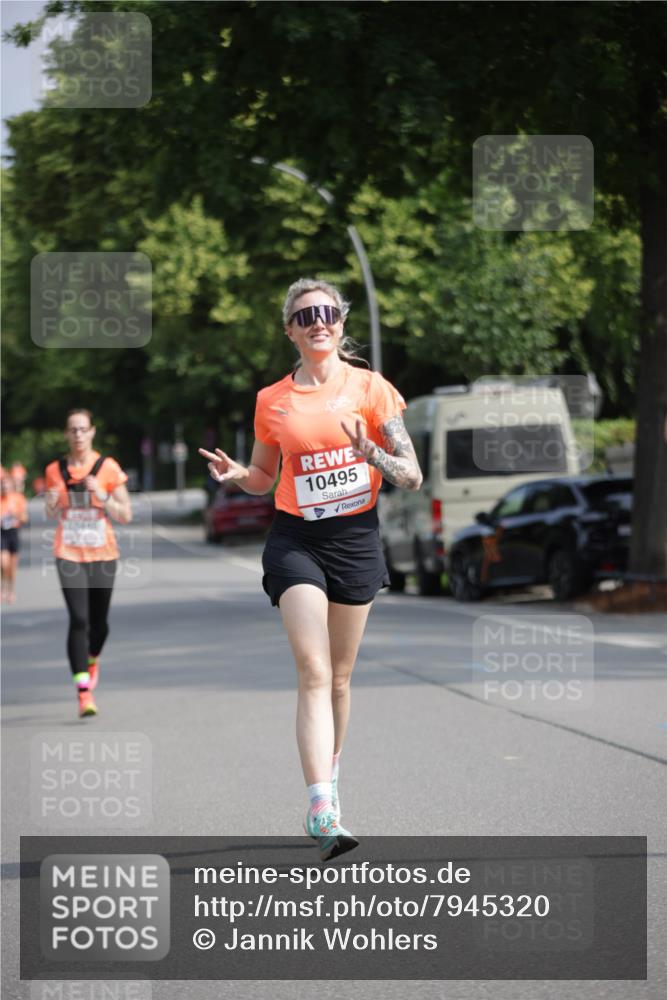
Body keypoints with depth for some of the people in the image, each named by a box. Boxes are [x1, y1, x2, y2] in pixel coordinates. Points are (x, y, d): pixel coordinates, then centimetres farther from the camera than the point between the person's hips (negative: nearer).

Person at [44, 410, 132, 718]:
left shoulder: (108, 468, -3)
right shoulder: (55, 470, 3)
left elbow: (126, 516, -1)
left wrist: (102, 496, -16)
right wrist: (52, 504, -9)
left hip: (102, 554, 1)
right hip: (69, 554, -1)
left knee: (99, 621, 11)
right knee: (78, 620, -14)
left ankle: (92, 661, 46)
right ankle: (83, 692, -17)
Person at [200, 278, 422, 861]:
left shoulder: (370, 388, 0)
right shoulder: (272, 401, 4)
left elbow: (413, 478, -2)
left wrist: (370, 453, -21)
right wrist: (235, 474, -4)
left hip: (356, 539, 1)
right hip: (295, 540, -1)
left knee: (339, 678, 11)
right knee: (314, 673, -16)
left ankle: (329, 780, 34)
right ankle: (324, 813, -25)